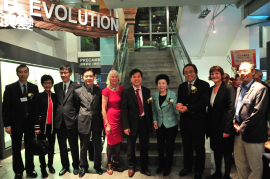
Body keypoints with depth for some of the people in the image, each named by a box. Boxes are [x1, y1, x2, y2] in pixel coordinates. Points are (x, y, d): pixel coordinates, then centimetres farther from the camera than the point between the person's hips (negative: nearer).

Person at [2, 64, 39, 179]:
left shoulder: (34, 88, 2)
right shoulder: (10, 88, -3)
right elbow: (5, 107, -4)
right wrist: (7, 125, -9)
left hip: (30, 123, 1)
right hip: (16, 123, -1)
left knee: (30, 148, 12)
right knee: (16, 149, 11)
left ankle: (30, 169, 27)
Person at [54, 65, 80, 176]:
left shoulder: (76, 86, -6)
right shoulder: (56, 87, 9)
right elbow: (56, 102, 11)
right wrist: (56, 115, 5)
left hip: (71, 120, -4)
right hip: (59, 121, 4)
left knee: (74, 146, 9)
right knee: (62, 146, 15)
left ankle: (76, 166, 29)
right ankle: (65, 166, 33)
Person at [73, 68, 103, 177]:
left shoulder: (99, 91, 3)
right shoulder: (78, 91, 1)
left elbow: (101, 107, 7)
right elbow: (76, 107, 9)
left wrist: (102, 121, 1)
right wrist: (79, 117, 0)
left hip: (97, 122, 1)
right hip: (84, 122, -1)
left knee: (98, 146, 13)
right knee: (83, 147, 13)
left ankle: (97, 166, 35)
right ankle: (83, 167, 35)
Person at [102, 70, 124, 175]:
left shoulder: (121, 88, 3)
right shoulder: (106, 91, -9)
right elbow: (103, 109, -9)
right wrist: (107, 124, -11)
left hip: (120, 117, 4)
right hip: (110, 117, -4)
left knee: (119, 140, 11)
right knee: (110, 141, 6)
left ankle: (116, 162, 30)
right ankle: (109, 164, 24)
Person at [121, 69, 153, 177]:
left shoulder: (146, 91, 5)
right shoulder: (126, 92, -6)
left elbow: (149, 107, 7)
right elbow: (124, 111, -8)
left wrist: (151, 122, 4)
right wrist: (126, 126, -12)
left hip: (144, 122, 3)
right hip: (132, 123, -2)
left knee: (145, 146, 13)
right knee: (131, 146, 13)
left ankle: (144, 167, 33)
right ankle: (131, 167, 35)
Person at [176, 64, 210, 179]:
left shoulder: (204, 85, -8)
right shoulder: (182, 86, 10)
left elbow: (205, 102, -18)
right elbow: (180, 100, 10)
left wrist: (187, 108, -22)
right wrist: (179, 104, -15)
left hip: (198, 122, -5)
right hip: (185, 121, 5)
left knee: (199, 147, 11)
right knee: (186, 146, 18)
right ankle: (187, 167, 37)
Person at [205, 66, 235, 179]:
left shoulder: (228, 88, -12)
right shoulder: (210, 89, 8)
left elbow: (231, 109, -17)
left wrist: (227, 129, -21)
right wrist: (208, 126, 7)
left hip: (224, 127, -6)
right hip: (214, 126, 6)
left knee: (226, 152, 9)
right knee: (216, 150, 18)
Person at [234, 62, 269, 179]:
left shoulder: (260, 89, -10)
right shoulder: (239, 88, 14)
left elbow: (258, 112, -16)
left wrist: (242, 127, -13)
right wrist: (235, 123, 3)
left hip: (253, 135, -7)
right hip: (239, 134, 7)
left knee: (255, 167, 9)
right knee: (240, 164, 17)